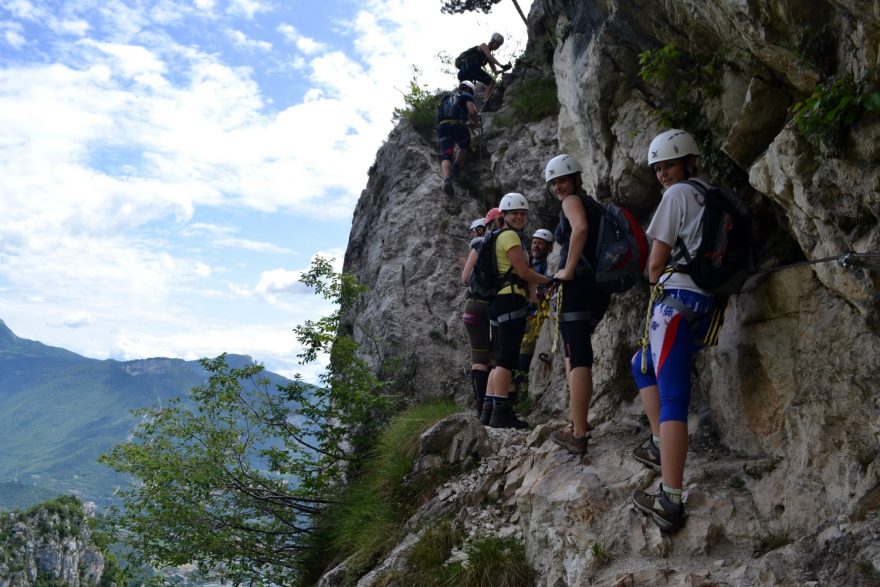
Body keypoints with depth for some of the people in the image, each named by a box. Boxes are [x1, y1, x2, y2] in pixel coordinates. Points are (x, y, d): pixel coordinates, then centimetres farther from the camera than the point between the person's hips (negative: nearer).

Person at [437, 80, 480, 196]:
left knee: (445, 156, -8)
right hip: (458, 126, -3)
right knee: (465, 147, 28)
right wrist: (476, 122, 18)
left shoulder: (447, 98, 34)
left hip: (442, 127, 3)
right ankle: (455, 169, 10)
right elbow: (472, 112, -3)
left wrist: (468, 122, 47)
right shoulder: (467, 96, 15)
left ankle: (447, 178, -35)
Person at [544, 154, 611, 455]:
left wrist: (568, 271, -19)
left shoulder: (572, 201, -4)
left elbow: (580, 229, -25)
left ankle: (578, 434, -15)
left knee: (578, 358, -13)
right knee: (574, 352, 20)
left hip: (578, 284, -9)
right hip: (600, 287, 9)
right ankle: (578, 422, 24)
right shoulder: (593, 206, 23)